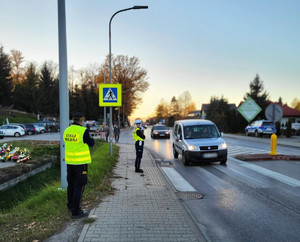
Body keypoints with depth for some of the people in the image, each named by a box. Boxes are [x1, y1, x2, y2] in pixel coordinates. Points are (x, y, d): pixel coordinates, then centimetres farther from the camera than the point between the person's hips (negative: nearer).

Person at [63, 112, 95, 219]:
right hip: (80, 162, -7)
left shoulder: (67, 130, 3)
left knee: (71, 183, 20)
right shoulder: (83, 131, -17)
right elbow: (91, 143, -8)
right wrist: (91, 138, 12)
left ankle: (71, 206, 35)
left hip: (69, 161, 7)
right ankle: (75, 211, 2)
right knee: (79, 186, 0)